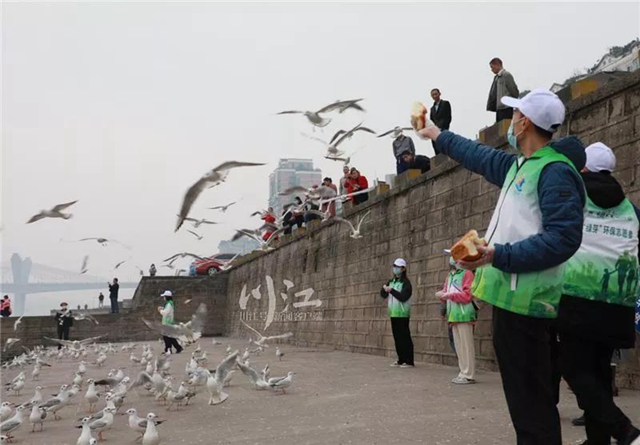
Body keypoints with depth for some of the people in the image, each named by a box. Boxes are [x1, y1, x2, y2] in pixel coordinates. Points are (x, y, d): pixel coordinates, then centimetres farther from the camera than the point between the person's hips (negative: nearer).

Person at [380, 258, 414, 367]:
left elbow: (403, 297, -17)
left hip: (402, 314, -7)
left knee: (404, 337, -6)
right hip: (393, 314, 7)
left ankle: (409, 361, -3)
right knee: (397, 337, 9)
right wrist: (384, 289, -10)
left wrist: (391, 290, -20)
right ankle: (401, 359, 16)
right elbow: (383, 295, 10)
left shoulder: (406, 283, -7)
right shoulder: (391, 282, 14)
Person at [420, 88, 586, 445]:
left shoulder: (555, 171, -13)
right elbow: (482, 156, 35)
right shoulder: (519, 165, 16)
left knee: (529, 398, -6)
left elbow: (564, 238, -22)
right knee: (524, 394, 16)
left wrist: (500, 255, -24)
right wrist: (441, 138, 47)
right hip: (512, 295, 10)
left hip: (524, 298, -10)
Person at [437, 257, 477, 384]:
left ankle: (469, 375, -4)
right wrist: (442, 295, -2)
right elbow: (447, 295, 20)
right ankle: (463, 373, 14)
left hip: (464, 315, -8)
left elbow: (468, 295, -14)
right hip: (453, 315, 8)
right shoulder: (450, 276, 20)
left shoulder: (467, 274, -5)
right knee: (458, 346, 9)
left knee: (466, 345, -6)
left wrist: (449, 295, -14)